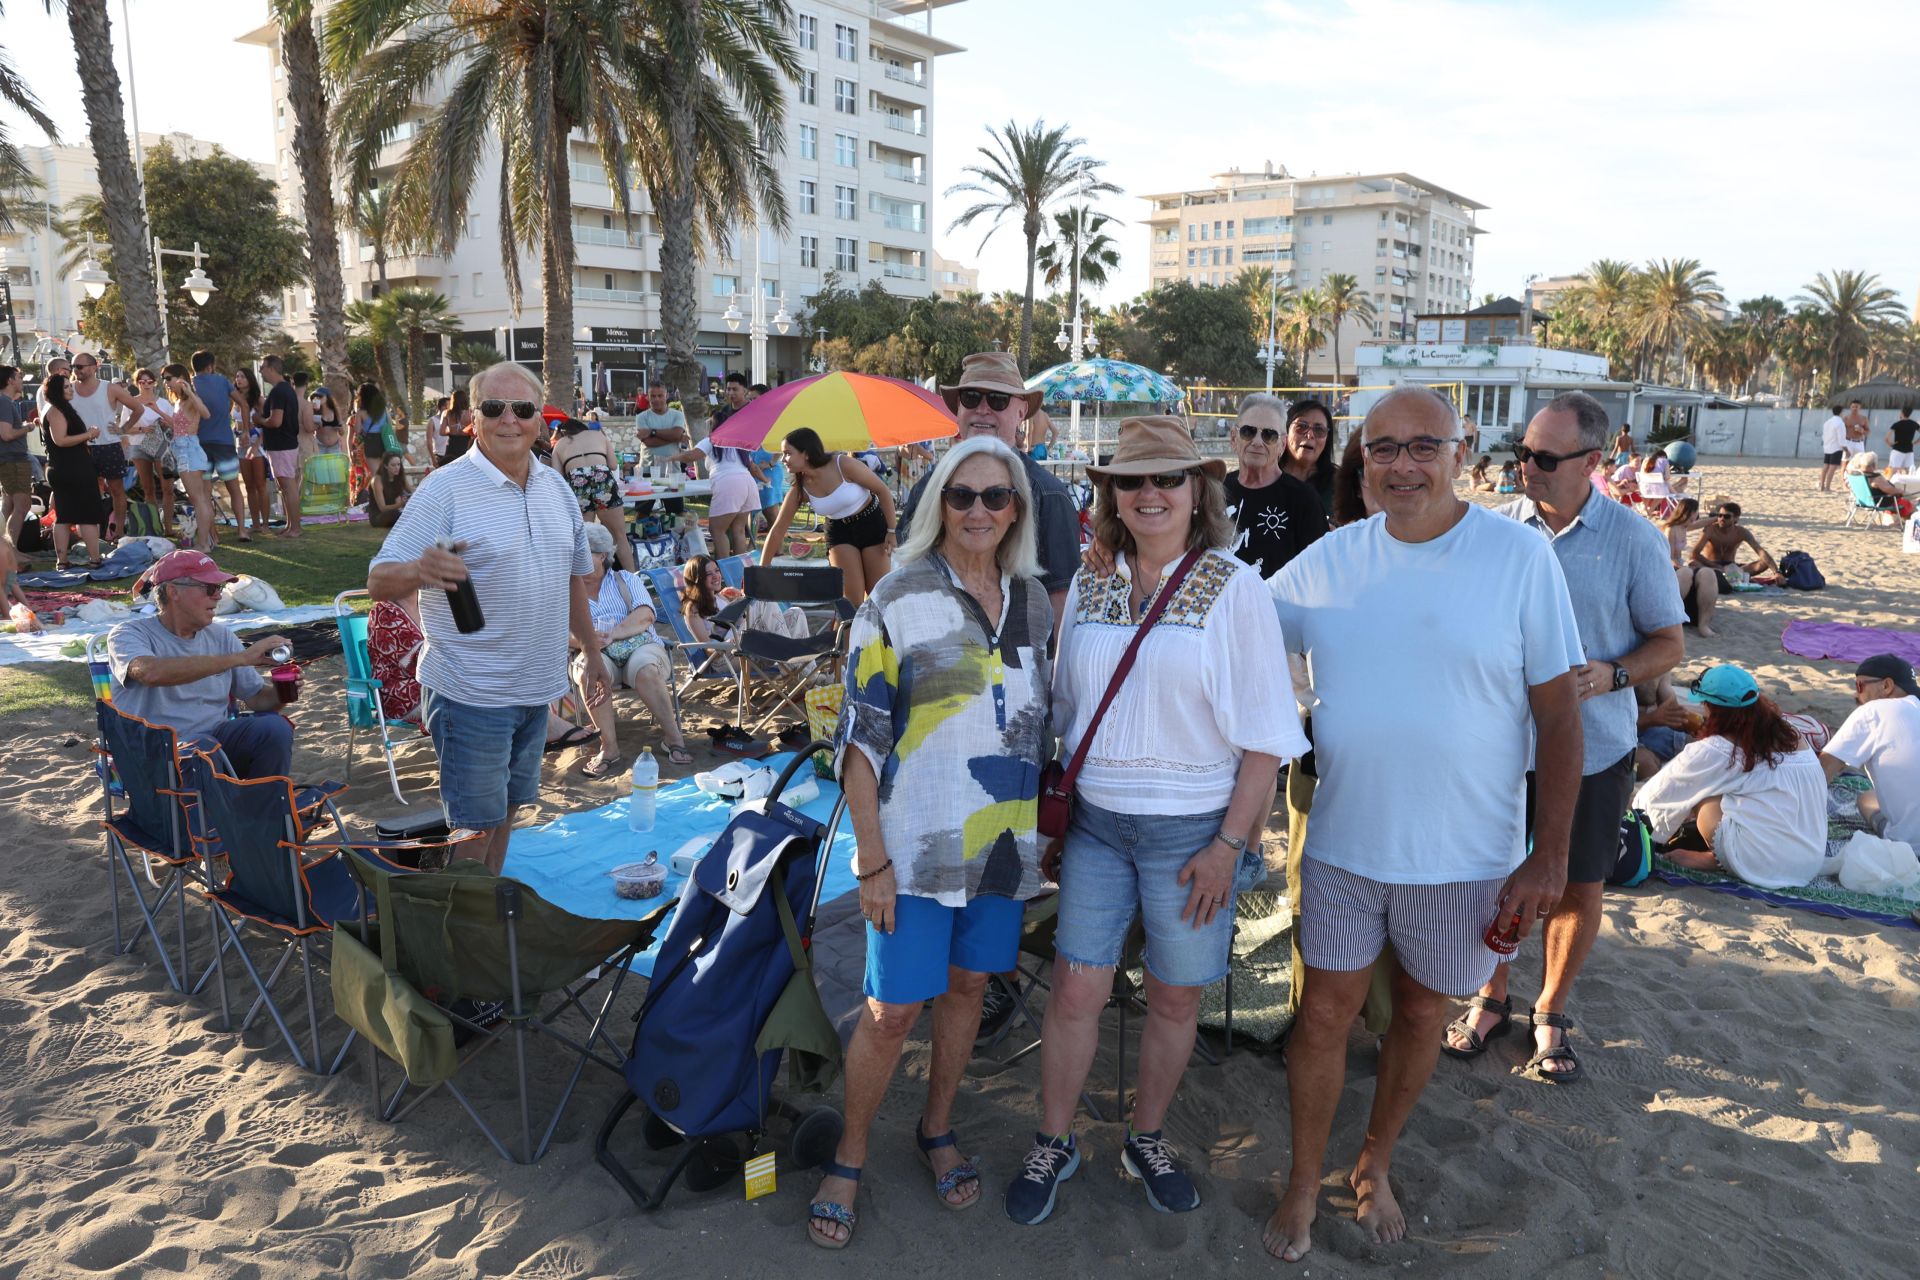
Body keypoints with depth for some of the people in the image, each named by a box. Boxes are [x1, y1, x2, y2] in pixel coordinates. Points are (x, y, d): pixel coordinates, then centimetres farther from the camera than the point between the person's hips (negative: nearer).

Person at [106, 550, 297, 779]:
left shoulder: (220, 636, 12)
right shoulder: (130, 634, -5)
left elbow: (257, 697, 12)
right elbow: (152, 672, -29)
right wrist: (240, 658, -32)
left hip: (215, 736, 5)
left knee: (275, 727, -22)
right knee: (204, 748, -36)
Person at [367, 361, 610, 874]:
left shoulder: (556, 486, 7)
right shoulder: (445, 488, -13)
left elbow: (573, 576, 18)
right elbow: (379, 582, -16)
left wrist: (591, 653, 21)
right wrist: (418, 571, -38)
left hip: (537, 689, 7)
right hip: (471, 694, -6)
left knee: (505, 811, 19)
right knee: (474, 827, 1)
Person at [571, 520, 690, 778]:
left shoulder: (626, 579, 17)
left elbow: (644, 617, -1)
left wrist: (611, 635, -17)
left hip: (640, 646, -1)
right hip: (598, 654, 1)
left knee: (646, 670, -36)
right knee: (591, 671, -36)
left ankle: (674, 737, -26)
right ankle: (610, 749, -34)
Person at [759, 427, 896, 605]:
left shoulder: (844, 465, -24)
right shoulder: (799, 490, -11)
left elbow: (883, 491, -15)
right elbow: (777, 530, -7)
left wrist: (892, 531, -13)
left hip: (872, 525, -2)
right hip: (839, 532, 3)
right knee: (852, 597, -10)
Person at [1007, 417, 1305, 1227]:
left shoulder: (1233, 589, -7)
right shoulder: (1088, 590, 4)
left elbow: (1264, 732, -7)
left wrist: (1230, 842, -11)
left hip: (1191, 828, -2)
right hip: (1094, 822, 2)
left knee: (1176, 999, 11)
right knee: (1076, 989, 4)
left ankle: (1146, 1140, 35)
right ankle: (1054, 1144, 26)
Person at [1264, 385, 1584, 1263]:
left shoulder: (1521, 556, -10)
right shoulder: (1325, 562, -4)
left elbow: (1558, 714, -7)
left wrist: (1549, 856, -8)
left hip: (1466, 856, -1)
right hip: (1342, 844, 1)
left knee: (1420, 1015, 18)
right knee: (1326, 1015, 9)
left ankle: (1374, 1167, 42)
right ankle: (1303, 1188, 32)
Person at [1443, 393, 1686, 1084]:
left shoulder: (1634, 540, -8)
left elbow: (1669, 643, -2)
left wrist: (1612, 674, -21)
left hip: (1592, 748, -1)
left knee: (1577, 886, 11)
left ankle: (1551, 1013, 33)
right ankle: (1492, 999, 34)